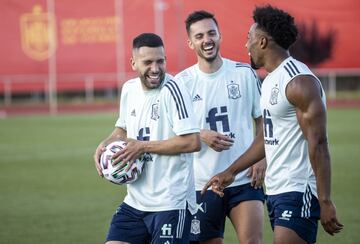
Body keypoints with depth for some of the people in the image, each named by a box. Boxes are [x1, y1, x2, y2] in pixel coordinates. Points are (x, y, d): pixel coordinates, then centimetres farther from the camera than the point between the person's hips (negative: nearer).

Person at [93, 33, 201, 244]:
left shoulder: (172, 90, -15)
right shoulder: (129, 89, 8)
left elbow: (192, 142, -21)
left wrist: (143, 147, -16)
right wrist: (105, 145, 5)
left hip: (170, 203, -7)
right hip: (135, 201, 7)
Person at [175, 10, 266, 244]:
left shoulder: (245, 73, 2)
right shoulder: (181, 82, 1)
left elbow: (262, 119, 8)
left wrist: (262, 159, -5)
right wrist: (202, 136, -15)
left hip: (245, 180, -1)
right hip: (203, 183, 1)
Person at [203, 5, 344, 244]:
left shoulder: (299, 81, -15)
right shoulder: (270, 80, 15)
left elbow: (318, 145, -19)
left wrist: (325, 202, -21)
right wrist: (230, 172, 25)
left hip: (298, 191, -9)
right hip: (275, 191, 9)